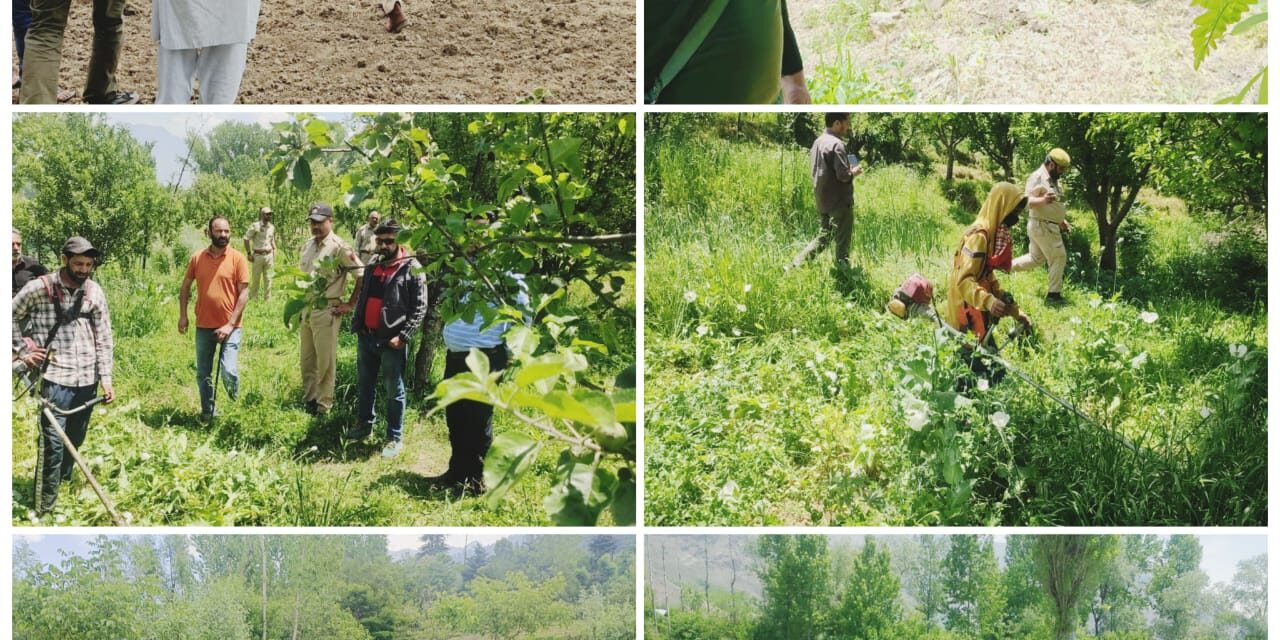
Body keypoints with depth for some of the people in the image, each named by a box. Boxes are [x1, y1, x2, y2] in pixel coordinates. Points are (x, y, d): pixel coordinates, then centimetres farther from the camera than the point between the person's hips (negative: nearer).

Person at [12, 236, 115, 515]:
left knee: (76, 440, 14)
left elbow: (104, 338, 9)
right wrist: (22, 350, 0)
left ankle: (63, 486, 32)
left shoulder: (94, 292, 5)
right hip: (55, 378, -4)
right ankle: (45, 507, -1)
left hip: (87, 379, 4)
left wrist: (106, 379, 5)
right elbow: (11, 316, 6)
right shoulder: (40, 288, -7)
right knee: (52, 443, -8)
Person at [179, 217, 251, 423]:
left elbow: (244, 293, -8)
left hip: (229, 326, -3)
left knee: (228, 371, -14)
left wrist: (230, 324, -14)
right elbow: (186, 287, 13)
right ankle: (207, 413, 27)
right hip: (203, 326, 3)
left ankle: (235, 404, 15)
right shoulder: (197, 258, 2)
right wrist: (183, 316, 3)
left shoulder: (238, 259, -6)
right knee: (203, 374, 10)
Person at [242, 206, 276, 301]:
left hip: (269, 255, 4)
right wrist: (249, 253, -7)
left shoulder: (272, 227, 9)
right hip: (258, 255, -4)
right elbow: (246, 239, -5)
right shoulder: (255, 226, -8)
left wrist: (274, 254, 13)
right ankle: (252, 298, 11)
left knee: (268, 279, 7)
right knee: (256, 278, 1)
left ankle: (267, 299, 14)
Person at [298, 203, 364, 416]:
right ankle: (308, 399, 26)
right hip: (306, 309, 8)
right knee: (306, 358, 15)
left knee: (325, 361, 0)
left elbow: (362, 275, -15)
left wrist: (350, 304, -12)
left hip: (326, 310, -8)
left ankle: (323, 405, 9)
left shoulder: (339, 247, -13)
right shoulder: (307, 246, 11)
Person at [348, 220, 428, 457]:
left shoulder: (411, 268, -10)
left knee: (394, 390, 2)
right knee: (364, 384, 18)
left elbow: (419, 307, -12)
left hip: (391, 340, -7)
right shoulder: (373, 265, 10)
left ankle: (394, 439, 10)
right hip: (366, 337, 7)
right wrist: (356, 324, 8)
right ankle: (365, 425, 35)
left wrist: (403, 336, -19)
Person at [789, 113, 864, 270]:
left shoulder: (818, 142, 9)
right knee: (842, 243, 2)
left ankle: (795, 266, 7)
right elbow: (843, 175, -24)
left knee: (823, 237, 15)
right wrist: (854, 172, -2)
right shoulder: (836, 144, -18)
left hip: (822, 201, 8)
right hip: (839, 202, -8)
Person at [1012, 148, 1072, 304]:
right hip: (1042, 225, -10)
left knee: (1036, 258, 19)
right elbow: (1028, 201, -25)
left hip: (1050, 226, 10)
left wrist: (1062, 221, 25)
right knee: (1058, 257, -7)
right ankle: (1053, 295, -2)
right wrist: (1043, 200, -44)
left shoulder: (1051, 180, 15)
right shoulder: (1037, 177, -16)